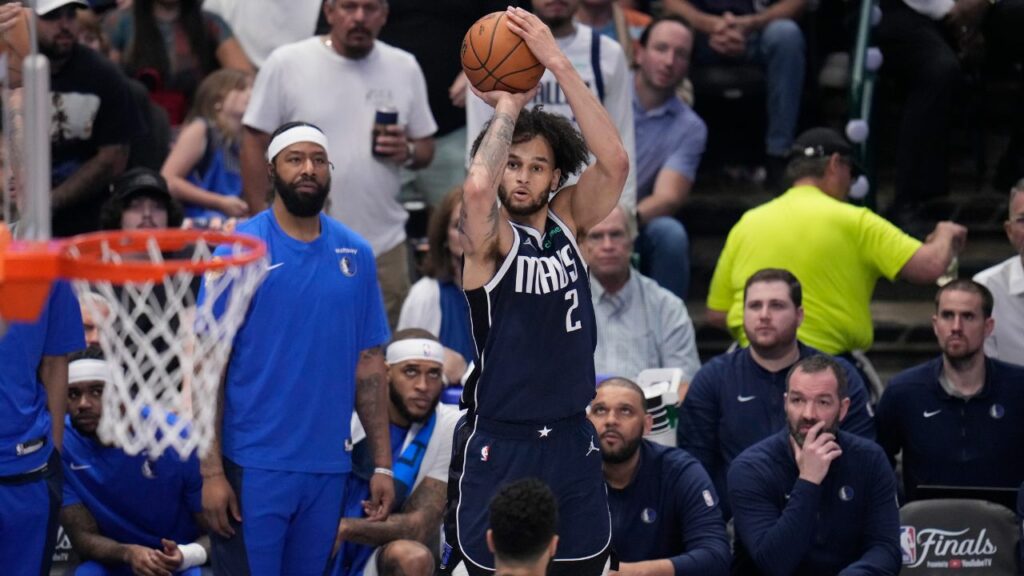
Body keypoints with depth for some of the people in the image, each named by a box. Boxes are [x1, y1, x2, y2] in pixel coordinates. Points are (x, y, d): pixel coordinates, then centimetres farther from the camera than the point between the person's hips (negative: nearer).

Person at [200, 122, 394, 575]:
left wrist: (383, 464, 7)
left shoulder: (356, 254, 8)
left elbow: (369, 363, 11)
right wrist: (212, 472, -12)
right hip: (253, 465, -4)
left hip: (328, 466, 4)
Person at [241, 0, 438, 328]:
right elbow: (254, 145, -2)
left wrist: (408, 152, -11)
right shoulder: (286, 65, -3)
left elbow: (426, 147, 14)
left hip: (384, 249, 3)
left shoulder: (404, 69, 8)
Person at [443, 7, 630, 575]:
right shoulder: (491, 237, -8)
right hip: (498, 447, -4)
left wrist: (558, 63, -20)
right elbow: (477, 187, -31)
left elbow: (614, 161, -13)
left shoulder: (567, 221, 4)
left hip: (572, 442, 4)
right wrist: (508, 106, -16)